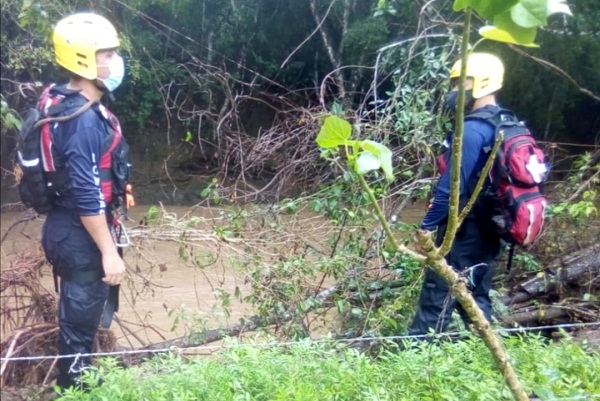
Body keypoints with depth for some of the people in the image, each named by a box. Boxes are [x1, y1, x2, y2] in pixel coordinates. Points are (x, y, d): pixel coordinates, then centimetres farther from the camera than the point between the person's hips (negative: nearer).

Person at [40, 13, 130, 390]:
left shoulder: (63, 101, 6)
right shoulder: (83, 121, -25)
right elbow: (87, 195, -26)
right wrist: (109, 252, -21)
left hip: (68, 228, 10)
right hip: (79, 235, -10)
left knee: (79, 311, 24)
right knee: (81, 316, 6)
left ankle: (76, 378, 42)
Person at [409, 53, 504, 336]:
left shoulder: (473, 130, -19)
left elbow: (451, 185, -22)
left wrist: (427, 225, -13)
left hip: (463, 231, -9)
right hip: (486, 229, 9)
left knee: (437, 299, -2)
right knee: (476, 296, 17)